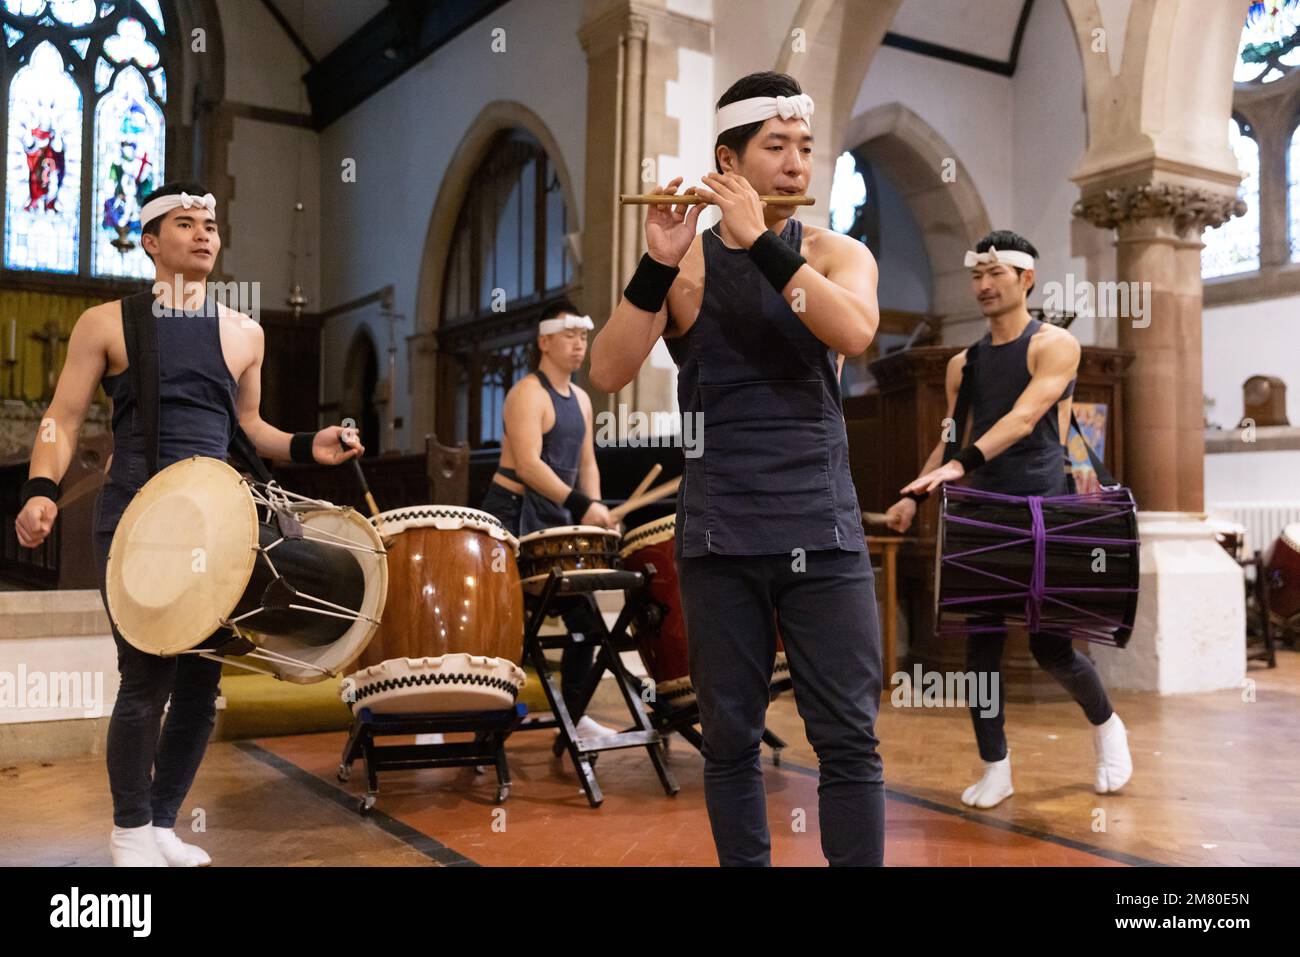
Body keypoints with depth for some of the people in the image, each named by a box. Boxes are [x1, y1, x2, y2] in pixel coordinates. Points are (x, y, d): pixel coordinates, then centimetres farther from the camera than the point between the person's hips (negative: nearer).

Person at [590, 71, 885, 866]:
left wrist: (760, 241, -21)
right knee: (731, 737, 8)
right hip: (719, 536, 0)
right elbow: (608, 373, -8)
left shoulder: (838, 254, 6)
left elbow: (855, 332, -17)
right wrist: (658, 264, -19)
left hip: (823, 530, 0)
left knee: (850, 739, 0)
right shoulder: (687, 262, 4)